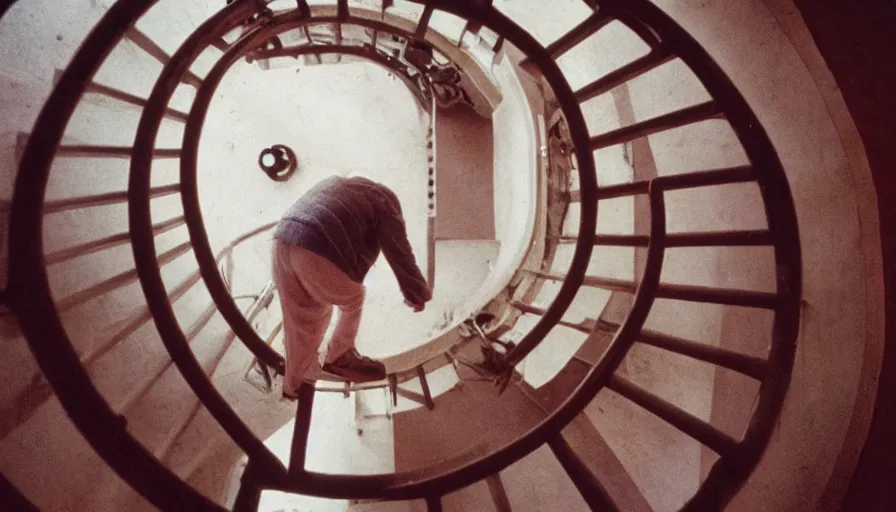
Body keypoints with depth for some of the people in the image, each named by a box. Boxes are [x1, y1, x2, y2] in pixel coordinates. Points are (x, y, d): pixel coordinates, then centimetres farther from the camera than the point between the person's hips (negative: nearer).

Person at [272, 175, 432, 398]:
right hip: (318, 252, -7)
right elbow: (399, 254, 11)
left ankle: (293, 384, 35)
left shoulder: (335, 183, 36)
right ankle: (339, 357, 34)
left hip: (283, 240, 7)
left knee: (299, 322, 21)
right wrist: (417, 294, 21)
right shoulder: (384, 201, 14)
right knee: (352, 301, 22)